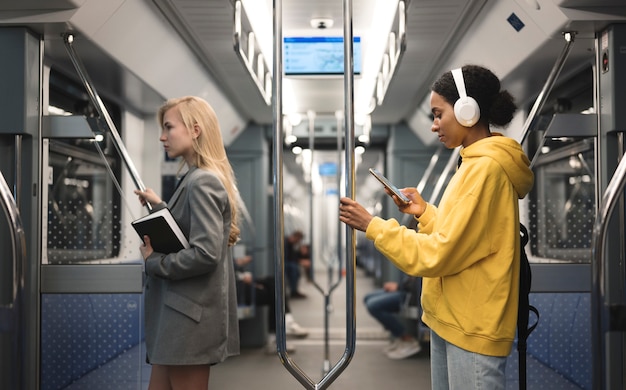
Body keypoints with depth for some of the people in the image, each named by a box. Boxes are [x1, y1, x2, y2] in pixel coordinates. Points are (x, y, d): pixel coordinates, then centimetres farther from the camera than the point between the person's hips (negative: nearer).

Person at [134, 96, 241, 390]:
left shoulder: (201, 183, -15)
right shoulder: (197, 179, 15)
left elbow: (206, 253, -25)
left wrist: (154, 261, -13)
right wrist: (159, 206, 12)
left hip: (189, 319, -10)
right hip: (179, 314, 10)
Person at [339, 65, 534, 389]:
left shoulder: (485, 168, -19)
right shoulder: (478, 163, 13)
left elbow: (438, 254, -20)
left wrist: (372, 226, -14)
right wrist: (424, 212, 5)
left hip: (472, 328, -9)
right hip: (451, 320, 9)